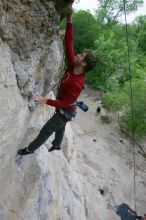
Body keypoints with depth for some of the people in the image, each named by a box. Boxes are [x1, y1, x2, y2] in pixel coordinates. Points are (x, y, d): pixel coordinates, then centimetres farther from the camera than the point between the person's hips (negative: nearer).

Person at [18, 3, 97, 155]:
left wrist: (45, 100, -38)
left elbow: (64, 104, -31)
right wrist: (69, 20, -22)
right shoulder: (72, 65, -15)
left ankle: (30, 149, 30)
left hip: (66, 112, -8)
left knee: (45, 131, 8)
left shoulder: (77, 84, -37)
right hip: (63, 109, 8)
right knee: (60, 127, 30)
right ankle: (57, 145, 57)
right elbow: (69, 44, -14)